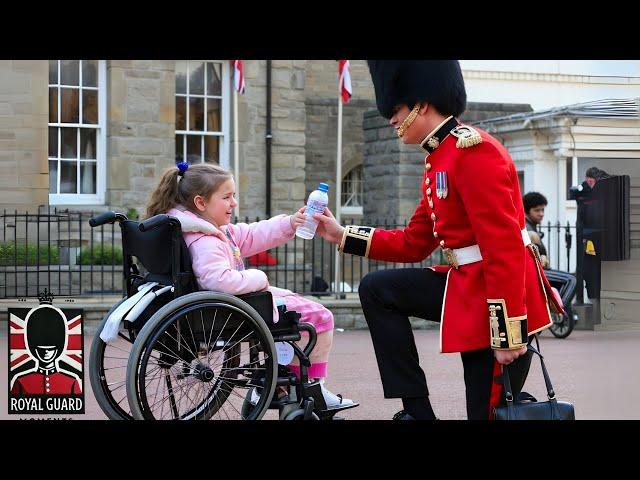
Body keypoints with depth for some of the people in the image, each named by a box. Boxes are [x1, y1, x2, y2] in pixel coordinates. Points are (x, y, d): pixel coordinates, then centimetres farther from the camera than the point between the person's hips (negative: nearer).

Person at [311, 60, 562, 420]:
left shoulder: (473, 150, -18)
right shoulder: (439, 160, 13)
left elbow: (504, 247, -24)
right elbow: (414, 243, 18)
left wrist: (509, 333, -25)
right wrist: (342, 235, 13)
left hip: (498, 299, -9)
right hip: (467, 284, 10)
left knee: (491, 414, -2)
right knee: (377, 290, 7)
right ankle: (417, 410, 5)